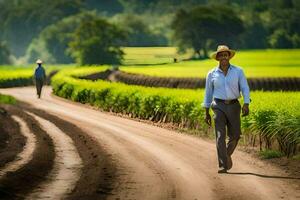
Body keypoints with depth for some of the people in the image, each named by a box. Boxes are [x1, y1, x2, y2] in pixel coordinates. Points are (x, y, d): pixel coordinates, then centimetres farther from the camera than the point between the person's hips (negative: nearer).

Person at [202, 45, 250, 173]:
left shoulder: (238, 71, 0)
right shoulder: (212, 74, 1)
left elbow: (245, 89, -5)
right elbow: (208, 93, 8)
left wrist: (246, 104, -21)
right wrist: (206, 113, 9)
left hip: (234, 106, 1)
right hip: (219, 106, -1)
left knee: (235, 135, 7)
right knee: (220, 136, -13)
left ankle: (227, 154, 38)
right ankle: (223, 166, -13)